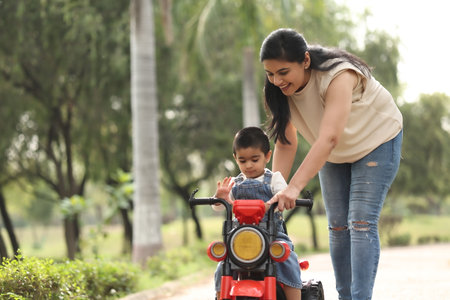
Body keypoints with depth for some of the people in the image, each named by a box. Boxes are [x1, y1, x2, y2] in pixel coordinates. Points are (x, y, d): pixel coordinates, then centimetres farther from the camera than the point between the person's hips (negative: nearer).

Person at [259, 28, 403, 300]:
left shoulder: (338, 76, -38)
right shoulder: (280, 88, -18)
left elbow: (329, 138, -48)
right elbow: (286, 143, -15)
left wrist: (294, 186, -56)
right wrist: (275, 190, -27)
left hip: (376, 140, -6)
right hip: (334, 155, 6)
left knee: (361, 223, -16)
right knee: (337, 226, 3)